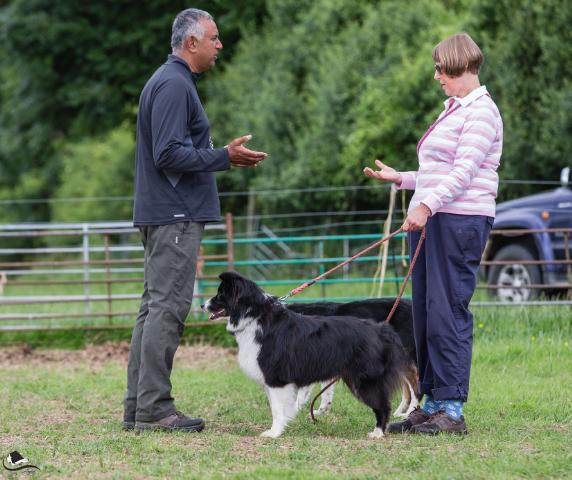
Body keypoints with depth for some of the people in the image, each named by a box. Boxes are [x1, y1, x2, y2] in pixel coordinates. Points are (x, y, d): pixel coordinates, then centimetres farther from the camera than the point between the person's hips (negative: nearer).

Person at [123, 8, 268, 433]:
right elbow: (168, 154, -21)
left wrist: (223, 155, 17)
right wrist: (224, 157, -17)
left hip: (163, 214, 11)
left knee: (155, 308, 10)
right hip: (176, 214, -11)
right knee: (167, 307, -10)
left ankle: (139, 407, 12)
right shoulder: (174, 85, -14)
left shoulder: (174, 82, 19)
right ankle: (154, 409, -9)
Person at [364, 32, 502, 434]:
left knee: (448, 312, -11)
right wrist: (400, 179, 23)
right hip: (430, 221, 10)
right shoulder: (453, 111, 22)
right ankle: (431, 405, 10)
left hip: (462, 221, -10)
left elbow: (464, 171, -18)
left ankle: (452, 410, -10)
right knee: (426, 312, 7)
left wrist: (426, 205, -26)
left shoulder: (480, 111, -7)